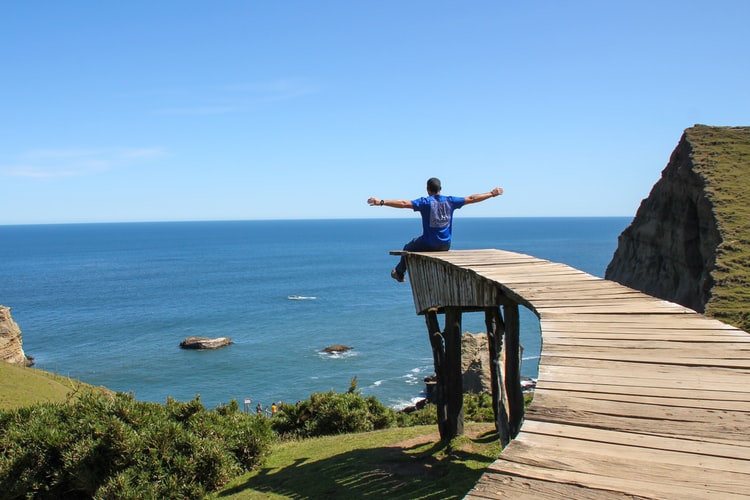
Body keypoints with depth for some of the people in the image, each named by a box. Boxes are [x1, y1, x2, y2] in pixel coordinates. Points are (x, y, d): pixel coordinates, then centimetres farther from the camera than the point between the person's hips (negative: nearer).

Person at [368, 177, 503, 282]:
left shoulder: (425, 202, -11)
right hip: (445, 246, 4)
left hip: (428, 244, -4)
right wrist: (492, 194, 19)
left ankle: (399, 273, 39)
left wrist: (381, 202, -26)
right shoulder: (450, 201, 0)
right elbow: (471, 199, 8)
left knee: (408, 248, 23)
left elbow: (404, 203, -22)